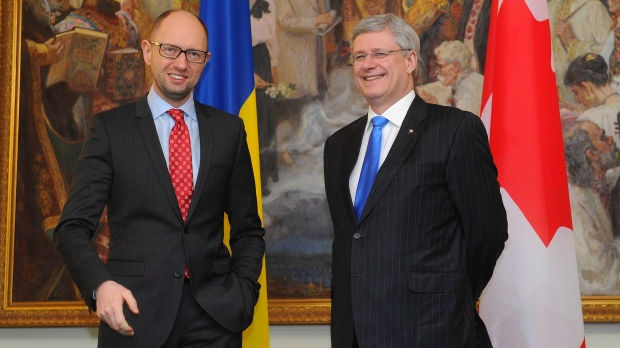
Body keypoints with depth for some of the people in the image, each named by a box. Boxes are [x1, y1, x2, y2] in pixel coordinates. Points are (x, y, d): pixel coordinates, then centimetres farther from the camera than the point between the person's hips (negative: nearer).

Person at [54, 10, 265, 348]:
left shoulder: (229, 129, 6)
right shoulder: (110, 128, 0)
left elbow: (247, 228, 11)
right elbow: (73, 227, -3)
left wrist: (242, 293, -2)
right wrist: (101, 284, -20)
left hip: (214, 318, 2)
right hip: (134, 314, -1)